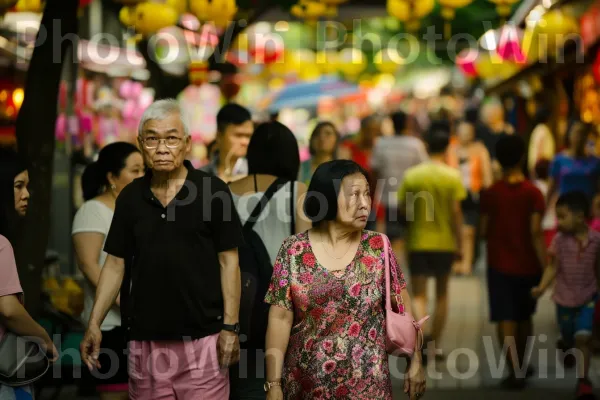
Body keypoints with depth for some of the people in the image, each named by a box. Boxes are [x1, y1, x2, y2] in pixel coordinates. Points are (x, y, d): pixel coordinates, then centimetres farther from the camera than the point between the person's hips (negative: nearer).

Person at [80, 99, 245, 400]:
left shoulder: (213, 191, -4)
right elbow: (116, 264, 10)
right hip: (144, 339, 3)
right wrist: (94, 324, 3)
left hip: (202, 338, -3)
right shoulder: (130, 197, 7)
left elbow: (228, 261, -3)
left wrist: (230, 327, -8)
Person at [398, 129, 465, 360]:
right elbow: (456, 211, -9)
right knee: (441, 294, 15)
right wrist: (459, 242, -2)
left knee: (419, 295, 4)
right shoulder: (452, 176, -7)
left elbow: (402, 208, -2)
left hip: (418, 242, 0)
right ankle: (435, 344, 18)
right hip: (445, 241, 0)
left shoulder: (411, 175, -3)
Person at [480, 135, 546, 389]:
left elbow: (484, 231, -4)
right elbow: (536, 232, -16)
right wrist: (545, 267, -13)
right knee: (524, 317, 19)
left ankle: (515, 372, -8)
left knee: (506, 319, 0)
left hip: (499, 265, -1)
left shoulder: (490, 194, -7)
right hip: (528, 265, 1)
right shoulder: (533, 193, -10)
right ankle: (521, 365, 32)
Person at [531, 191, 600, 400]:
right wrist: (542, 287, -26)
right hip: (564, 299, 1)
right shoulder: (559, 240, -11)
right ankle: (566, 344, 53)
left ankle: (583, 380, -1)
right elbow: (553, 267, -10)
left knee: (582, 338, -12)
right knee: (569, 338, 16)